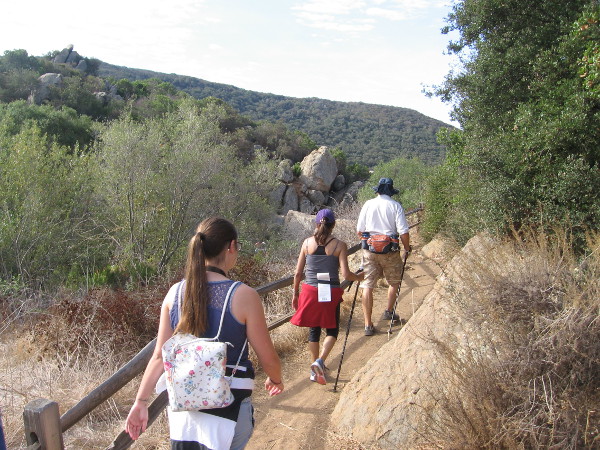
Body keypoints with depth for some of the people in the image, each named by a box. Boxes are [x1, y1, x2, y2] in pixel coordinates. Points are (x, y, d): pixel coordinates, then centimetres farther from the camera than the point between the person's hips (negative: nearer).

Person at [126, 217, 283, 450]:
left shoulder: (175, 292, -5)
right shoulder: (243, 296, -17)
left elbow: (159, 355, -2)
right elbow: (268, 358, -9)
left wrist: (141, 401, 8)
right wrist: (276, 380, 11)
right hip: (228, 405, -4)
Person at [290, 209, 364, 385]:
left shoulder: (307, 243, 0)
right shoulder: (340, 245, -7)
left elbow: (298, 273, 1)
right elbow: (346, 274, -11)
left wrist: (295, 293, 14)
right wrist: (360, 277, 9)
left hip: (310, 291, 2)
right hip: (331, 293, -2)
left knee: (313, 330, 17)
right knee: (332, 330, 14)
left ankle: (315, 369, 25)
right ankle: (320, 360, -9)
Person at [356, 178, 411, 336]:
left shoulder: (368, 204, 3)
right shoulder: (395, 206, -3)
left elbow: (359, 230, 4)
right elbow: (403, 232, -8)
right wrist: (407, 247, 9)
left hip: (369, 250, 2)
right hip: (390, 251, -1)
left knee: (367, 285, 4)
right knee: (394, 281, 23)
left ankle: (368, 325, 4)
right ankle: (389, 312, 33)